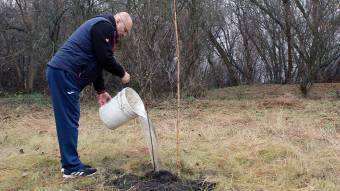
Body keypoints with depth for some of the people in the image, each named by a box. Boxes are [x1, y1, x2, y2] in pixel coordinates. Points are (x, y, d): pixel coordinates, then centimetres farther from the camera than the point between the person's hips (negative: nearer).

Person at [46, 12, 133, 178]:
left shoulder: (101, 27, 25)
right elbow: (105, 59, -14)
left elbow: (96, 62, 25)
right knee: (69, 120, -6)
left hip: (61, 72, 10)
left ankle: (69, 163, 18)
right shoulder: (104, 26, -7)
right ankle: (72, 167, 1)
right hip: (63, 73, -10)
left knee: (68, 120, 12)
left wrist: (101, 91, 22)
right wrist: (122, 74, 3)